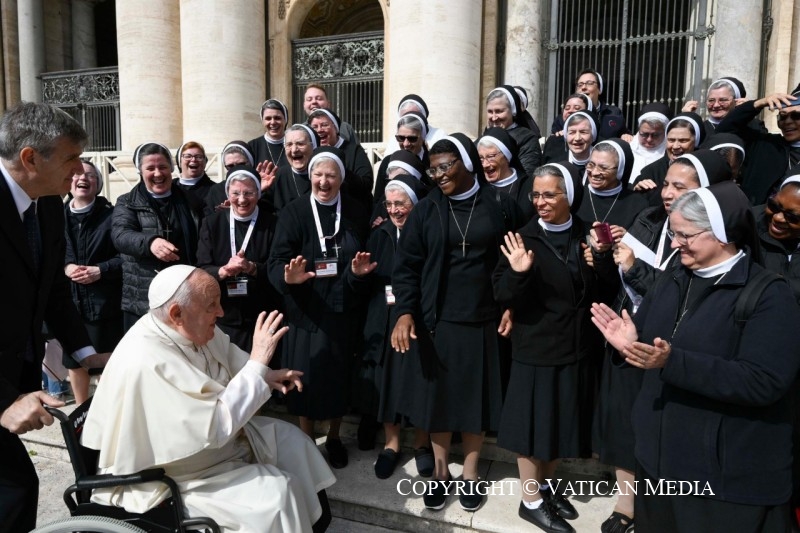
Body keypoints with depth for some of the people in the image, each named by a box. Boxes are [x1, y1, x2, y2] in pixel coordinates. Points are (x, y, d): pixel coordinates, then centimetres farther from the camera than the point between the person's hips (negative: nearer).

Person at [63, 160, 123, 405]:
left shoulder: (111, 215, -5)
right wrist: (64, 267, -10)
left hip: (104, 301, -3)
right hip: (69, 300, 4)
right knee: (75, 362, 17)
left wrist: (100, 270, -18)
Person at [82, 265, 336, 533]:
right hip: (168, 477, -9)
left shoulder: (191, 328, -9)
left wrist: (266, 375, -6)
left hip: (205, 434, 9)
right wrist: (258, 363, -31)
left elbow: (228, 357, 12)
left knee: (289, 437, 10)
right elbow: (217, 425, -34)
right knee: (276, 491, -17)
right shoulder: (147, 362, -34)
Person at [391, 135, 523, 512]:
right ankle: (440, 470, 30)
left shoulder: (501, 207, 0)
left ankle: (470, 473, 30)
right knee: (438, 395, 10)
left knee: (476, 397, 11)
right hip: (435, 320, 0)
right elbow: (406, 265, -3)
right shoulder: (426, 211, -1)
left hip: (483, 320, 0)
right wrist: (405, 311, -15)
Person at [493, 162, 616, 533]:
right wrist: (518, 273, -34)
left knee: (564, 420, 18)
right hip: (536, 346, -4)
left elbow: (608, 286, -3)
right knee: (534, 420, 7)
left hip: (576, 346, 4)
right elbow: (501, 295, -15)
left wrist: (603, 254, -19)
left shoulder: (586, 235, -1)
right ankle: (531, 501, 27)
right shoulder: (524, 237, -11)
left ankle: (545, 484, 41)